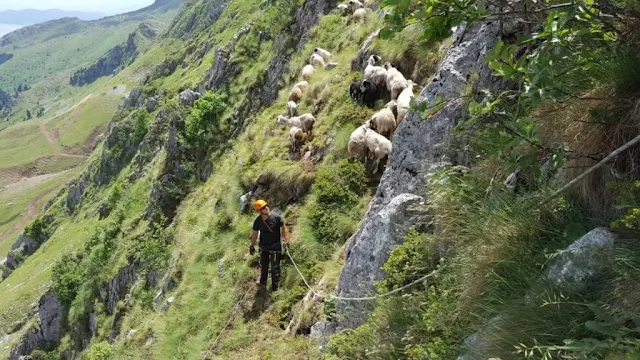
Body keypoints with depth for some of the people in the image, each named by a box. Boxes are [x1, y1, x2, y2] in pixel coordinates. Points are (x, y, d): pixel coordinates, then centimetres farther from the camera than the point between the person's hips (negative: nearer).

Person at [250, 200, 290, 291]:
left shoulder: (276, 218, -20)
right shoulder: (257, 221, -11)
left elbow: (283, 228, -11)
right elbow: (254, 233, 2)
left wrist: (286, 240, -19)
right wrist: (252, 246, 8)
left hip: (275, 247, -3)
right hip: (263, 247, 3)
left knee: (275, 267, 5)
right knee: (263, 265, 21)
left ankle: (274, 286, 24)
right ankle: (263, 281, 45)